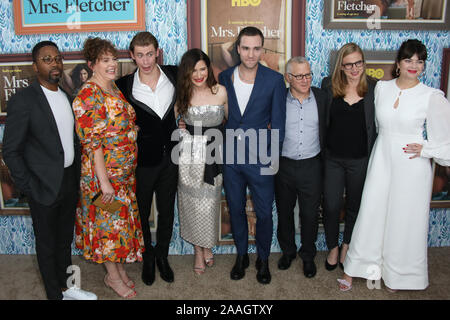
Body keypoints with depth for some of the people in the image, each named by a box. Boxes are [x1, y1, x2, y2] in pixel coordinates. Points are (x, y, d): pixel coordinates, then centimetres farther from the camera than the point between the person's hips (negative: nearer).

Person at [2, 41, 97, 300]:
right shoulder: (23, 100, -14)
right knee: (47, 244, 12)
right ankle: (56, 294, 29)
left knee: (65, 240, 21)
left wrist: (78, 179, 7)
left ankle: (67, 286, 39)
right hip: (44, 186, -6)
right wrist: (30, 188, -15)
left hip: (70, 182, 6)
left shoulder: (67, 97, 7)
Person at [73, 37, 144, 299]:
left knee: (122, 219, 17)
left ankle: (120, 267, 35)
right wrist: (104, 181, -21)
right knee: (108, 221, 6)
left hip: (125, 171, 8)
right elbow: (92, 142, -21)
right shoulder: (88, 96, -18)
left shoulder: (116, 88, 7)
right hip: (104, 172, -8)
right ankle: (112, 275, 24)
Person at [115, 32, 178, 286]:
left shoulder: (174, 75, -5)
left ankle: (162, 255, 38)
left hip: (169, 157, 2)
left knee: (167, 210, 16)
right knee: (142, 212, 14)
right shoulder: (124, 86, -10)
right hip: (142, 160, -2)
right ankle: (148, 257, 37)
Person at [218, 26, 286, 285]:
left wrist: (274, 155, -4)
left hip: (260, 159, -2)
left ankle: (263, 259, 30)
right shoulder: (224, 77, 2)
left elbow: (278, 122, -3)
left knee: (264, 213, 8)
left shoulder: (275, 80, -5)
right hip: (231, 157, 3)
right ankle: (242, 255, 35)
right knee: (236, 209, 15)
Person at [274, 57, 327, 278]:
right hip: (284, 166, 0)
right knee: (284, 212, 15)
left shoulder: (321, 98, -1)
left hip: (311, 166, 0)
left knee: (310, 214, 10)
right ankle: (287, 251, 37)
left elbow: (327, 129, 6)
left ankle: (308, 256, 32)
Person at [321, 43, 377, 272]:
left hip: (360, 160, 0)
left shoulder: (374, 89, -4)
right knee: (331, 206, 5)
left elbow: (379, 125, 1)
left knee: (354, 206, 15)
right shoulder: (328, 86, -2)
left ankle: (346, 246, 39)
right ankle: (333, 248, 30)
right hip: (332, 159, 0)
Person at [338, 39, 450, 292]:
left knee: (405, 220, 8)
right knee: (371, 213, 7)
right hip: (382, 161, 3)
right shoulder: (381, 88, 2)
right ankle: (354, 269, 22)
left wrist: (424, 149, -13)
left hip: (412, 166, -2)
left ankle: (398, 273, 30)